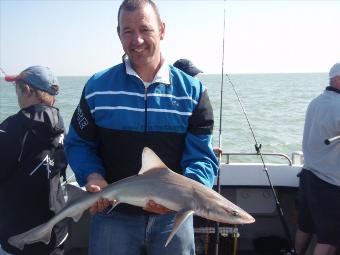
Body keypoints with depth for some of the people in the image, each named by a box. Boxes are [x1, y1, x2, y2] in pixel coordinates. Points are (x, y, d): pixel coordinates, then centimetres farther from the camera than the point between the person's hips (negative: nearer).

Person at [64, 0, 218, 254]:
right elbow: (78, 144, 4)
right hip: (112, 213, 0)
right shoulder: (97, 86, -3)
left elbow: (202, 159, -7)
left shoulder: (192, 91, -5)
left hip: (173, 216, 1)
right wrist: (92, 175, -16)